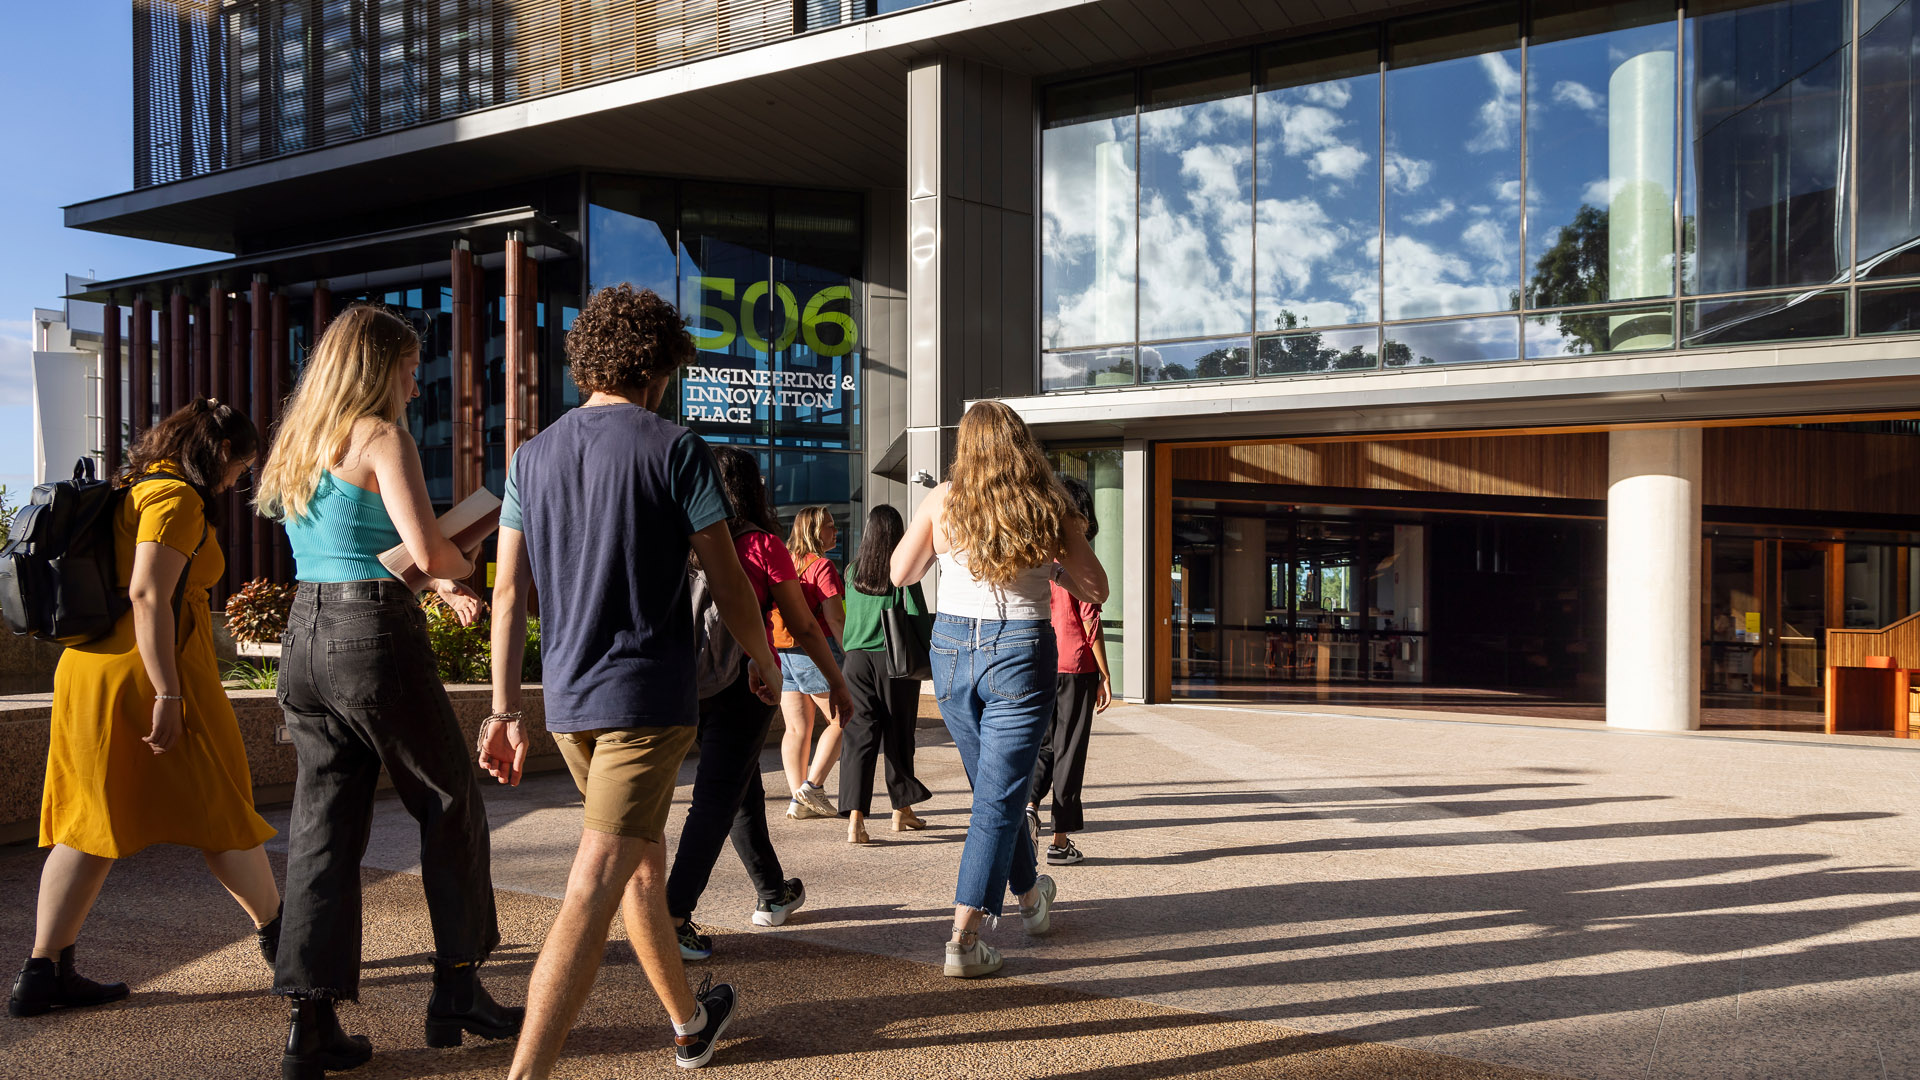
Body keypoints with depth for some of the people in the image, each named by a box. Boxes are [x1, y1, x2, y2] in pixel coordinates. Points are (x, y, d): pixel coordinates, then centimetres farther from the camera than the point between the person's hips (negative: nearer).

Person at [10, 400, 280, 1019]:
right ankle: (276, 932, 22)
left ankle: (43, 974, 9)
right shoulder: (177, 498, -12)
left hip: (88, 666, 9)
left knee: (92, 822, 10)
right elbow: (148, 594, -22)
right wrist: (167, 695, -23)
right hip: (149, 673, -9)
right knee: (218, 812, 6)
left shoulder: (130, 492, 17)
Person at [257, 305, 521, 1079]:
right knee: (450, 808, 8)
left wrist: (435, 584, 19)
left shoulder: (297, 447, 16)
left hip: (304, 634, 8)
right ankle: (458, 992, 16)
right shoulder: (381, 438, -9)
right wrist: (464, 567, 2)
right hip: (374, 638, -8)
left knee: (323, 825, 8)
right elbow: (430, 552, -19)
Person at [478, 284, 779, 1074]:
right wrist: (764, 662, 12)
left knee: (641, 863, 22)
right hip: (646, 695, -6)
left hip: (567, 699, 7)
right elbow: (727, 583, -5)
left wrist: (505, 711, 9)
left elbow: (509, 593, 6)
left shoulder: (534, 456, 8)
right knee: (590, 895, -9)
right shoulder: (676, 450, -7)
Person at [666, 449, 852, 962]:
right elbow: (804, 627, -4)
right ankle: (673, 916, -11)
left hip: (692, 683, 6)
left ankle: (773, 893, 35)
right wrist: (838, 684, 7)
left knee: (745, 789, 20)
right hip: (745, 683, -5)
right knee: (717, 800, -3)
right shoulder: (761, 545, -8)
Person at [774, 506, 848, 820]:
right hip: (813, 649, -7)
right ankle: (813, 785, -1)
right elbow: (835, 618, -14)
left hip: (779, 652, 7)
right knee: (841, 719, 4)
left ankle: (798, 799, 8)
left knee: (797, 728, 8)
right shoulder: (821, 565, -9)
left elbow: (769, 610, 15)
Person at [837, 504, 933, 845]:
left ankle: (855, 817, -14)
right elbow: (918, 616, -9)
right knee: (898, 735, 12)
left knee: (858, 735, 0)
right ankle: (902, 809, 27)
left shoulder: (854, 571, 3)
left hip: (856, 659, 2)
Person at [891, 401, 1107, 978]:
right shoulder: (1048, 507, -6)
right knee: (1000, 795, 2)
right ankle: (964, 939, -3)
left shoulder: (942, 500, -3)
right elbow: (1096, 589, -3)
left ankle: (1030, 895, 42)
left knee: (995, 784, 21)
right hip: (1020, 653, -3)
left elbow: (900, 573, 6)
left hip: (952, 648, 3)